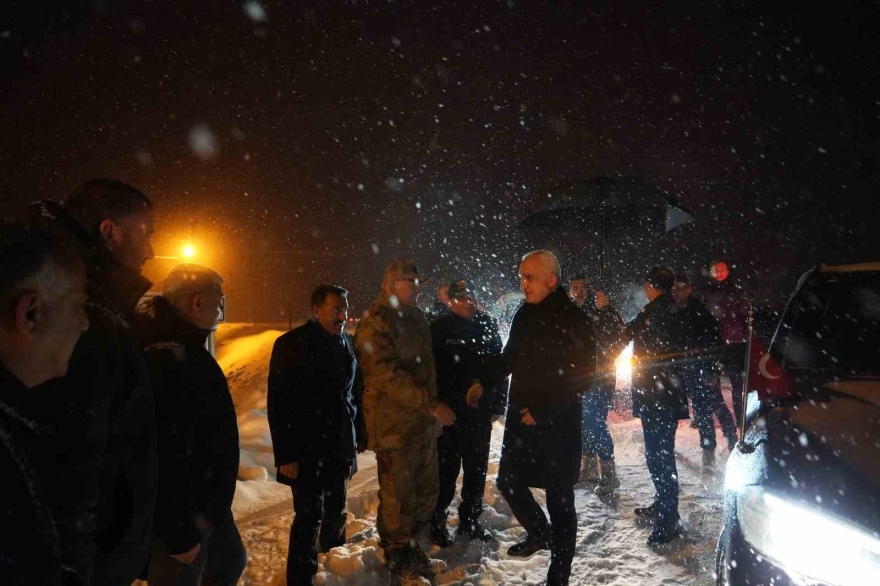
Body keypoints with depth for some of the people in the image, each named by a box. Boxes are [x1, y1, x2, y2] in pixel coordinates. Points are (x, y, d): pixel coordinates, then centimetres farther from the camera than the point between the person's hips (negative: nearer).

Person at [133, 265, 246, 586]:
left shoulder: (185, 349, 8)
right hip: (182, 517, -10)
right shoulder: (170, 359, -27)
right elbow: (167, 458, -31)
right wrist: (181, 533, -24)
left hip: (207, 505, 10)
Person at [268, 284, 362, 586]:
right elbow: (279, 404, -14)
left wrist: (356, 437, 13)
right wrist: (285, 454, -16)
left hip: (340, 448, 6)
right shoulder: (291, 344, -12)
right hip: (307, 450, -6)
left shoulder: (346, 343, 7)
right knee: (309, 517, -2)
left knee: (336, 513, 17)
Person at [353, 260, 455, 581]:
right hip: (395, 425, -8)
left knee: (425, 493, 17)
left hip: (423, 422, 8)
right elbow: (388, 375, -24)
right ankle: (400, 564, 24)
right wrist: (431, 404, -26)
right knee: (398, 499, 5)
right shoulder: (375, 323, -15)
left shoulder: (416, 317, 13)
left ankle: (412, 553, 36)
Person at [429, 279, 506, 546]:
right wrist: (464, 393, -11)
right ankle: (437, 521, 17)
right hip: (450, 411, -5)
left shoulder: (487, 325, 7)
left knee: (477, 469, 13)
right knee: (447, 469, 0)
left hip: (480, 412, 5)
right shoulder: (439, 329, -6)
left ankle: (470, 520, 29)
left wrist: (498, 402, 7)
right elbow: (437, 371, -10)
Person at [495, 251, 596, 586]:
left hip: (558, 424, -7)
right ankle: (539, 533, 43)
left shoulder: (573, 320, -15)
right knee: (508, 482, 17)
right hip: (521, 418, 7)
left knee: (559, 499, 4)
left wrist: (543, 411, -16)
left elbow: (583, 376, -16)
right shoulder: (524, 314, 4)